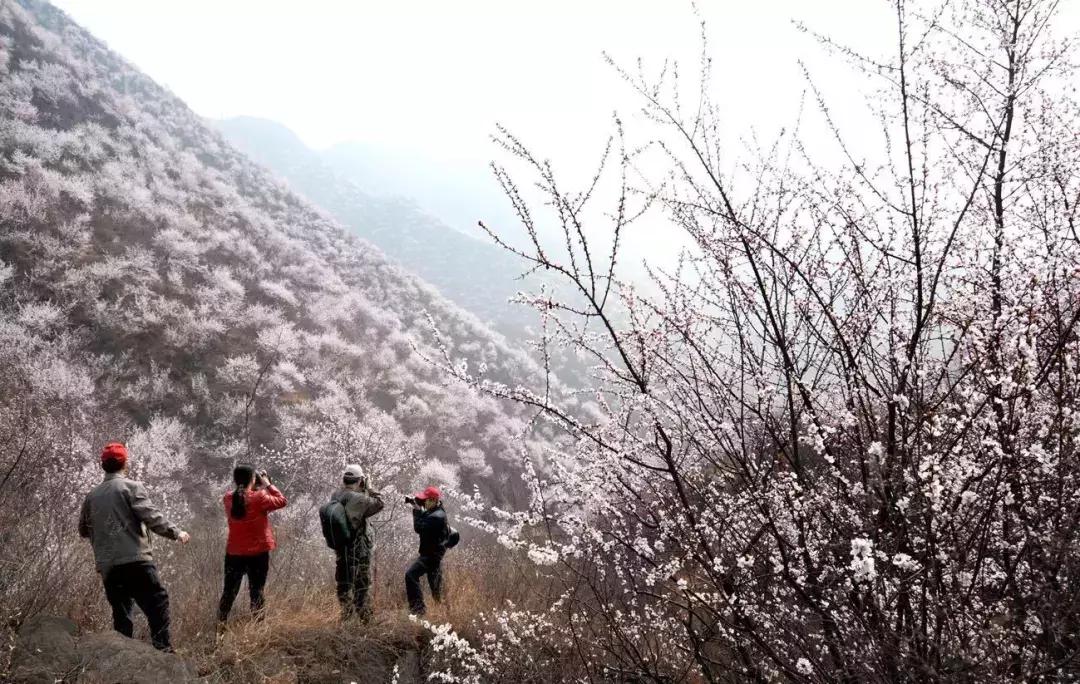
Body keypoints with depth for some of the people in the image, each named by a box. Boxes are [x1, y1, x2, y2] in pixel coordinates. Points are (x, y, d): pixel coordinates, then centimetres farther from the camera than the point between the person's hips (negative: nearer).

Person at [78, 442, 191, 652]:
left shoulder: (92, 495, 15)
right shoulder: (131, 487, -2)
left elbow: (84, 530, 23)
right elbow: (151, 516, -12)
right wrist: (176, 532, -5)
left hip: (107, 566, 6)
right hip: (135, 560, -6)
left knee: (121, 613, 12)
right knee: (157, 603, -3)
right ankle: (162, 648, -13)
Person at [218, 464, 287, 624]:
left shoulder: (228, 498, -3)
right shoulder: (259, 498, -17)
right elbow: (282, 501, -5)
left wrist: (257, 489, 10)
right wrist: (268, 485, 1)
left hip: (234, 553, 4)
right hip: (258, 553, -3)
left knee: (229, 591, 14)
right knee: (256, 591, 5)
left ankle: (220, 623, 16)